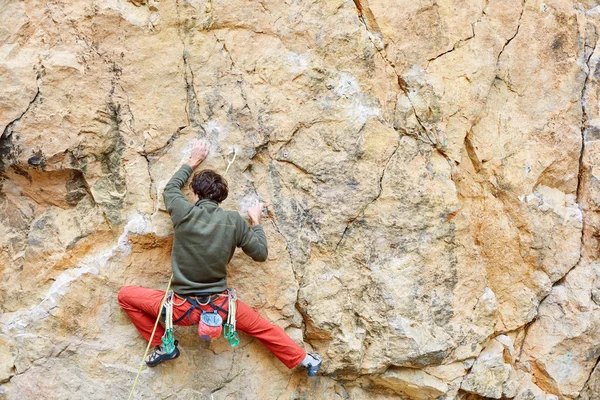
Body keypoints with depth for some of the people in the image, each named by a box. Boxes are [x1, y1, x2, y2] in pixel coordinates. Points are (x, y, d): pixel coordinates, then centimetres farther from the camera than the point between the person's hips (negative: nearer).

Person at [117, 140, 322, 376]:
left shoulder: (184, 213, -11)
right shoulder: (235, 221, -7)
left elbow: (171, 188, 12)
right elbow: (261, 254, 4)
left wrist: (192, 162, 25)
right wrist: (256, 221, 18)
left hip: (182, 308, -2)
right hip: (219, 306, 2)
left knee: (126, 295, 16)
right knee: (262, 328, 27)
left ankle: (164, 346, 15)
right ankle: (305, 360, 37)